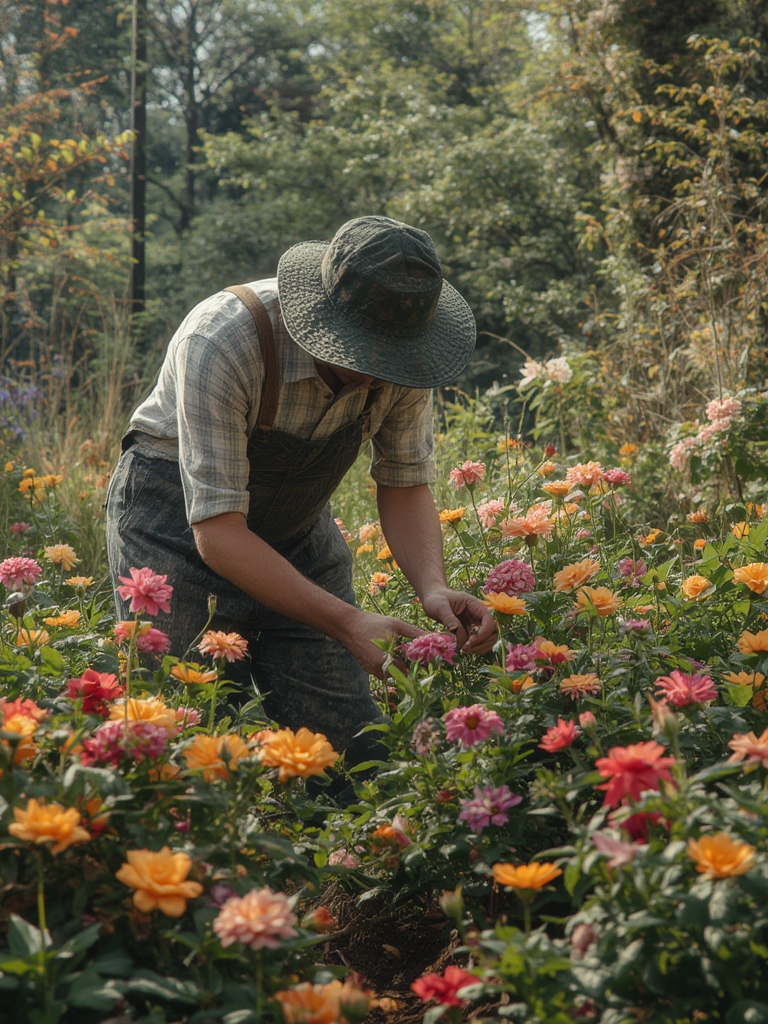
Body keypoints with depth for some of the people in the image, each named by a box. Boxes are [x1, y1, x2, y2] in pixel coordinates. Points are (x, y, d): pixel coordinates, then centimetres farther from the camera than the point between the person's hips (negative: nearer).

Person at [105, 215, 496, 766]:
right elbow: (217, 530, -33)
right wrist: (347, 623, -40)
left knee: (350, 746, -3)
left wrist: (433, 588, -24)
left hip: (298, 524, 4)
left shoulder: (402, 351, -17)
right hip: (179, 524, -4)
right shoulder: (222, 342, -33)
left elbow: (405, 484, -5)